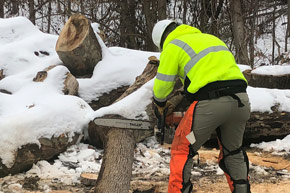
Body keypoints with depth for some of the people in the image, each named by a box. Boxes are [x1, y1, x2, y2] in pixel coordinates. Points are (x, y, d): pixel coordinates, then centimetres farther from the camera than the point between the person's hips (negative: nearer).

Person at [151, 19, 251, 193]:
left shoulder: (173, 47, 8)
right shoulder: (211, 38, 28)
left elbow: (163, 84, 9)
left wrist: (160, 105, 31)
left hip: (210, 103, -6)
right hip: (241, 100, 6)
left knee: (183, 152, 10)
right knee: (233, 152, 26)